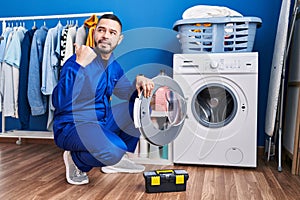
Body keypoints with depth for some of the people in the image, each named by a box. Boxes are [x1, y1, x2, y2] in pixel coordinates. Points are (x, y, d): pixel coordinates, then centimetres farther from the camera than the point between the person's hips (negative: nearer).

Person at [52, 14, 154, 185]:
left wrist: (139, 81, -6)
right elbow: (60, 104, -31)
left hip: (102, 123, 8)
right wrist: (80, 65, -37)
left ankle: (116, 160, 13)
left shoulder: (114, 65, 6)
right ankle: (75, 161, 0)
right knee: (113, 151, -35)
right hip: (72, 126, -8)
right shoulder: (77, 62, -19)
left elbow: (127, 93, 17)